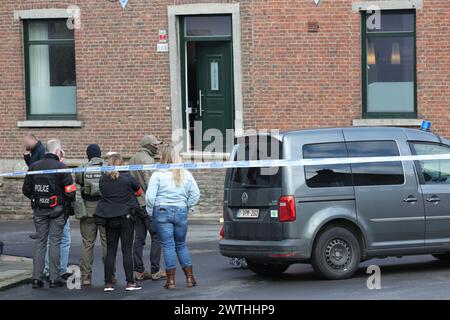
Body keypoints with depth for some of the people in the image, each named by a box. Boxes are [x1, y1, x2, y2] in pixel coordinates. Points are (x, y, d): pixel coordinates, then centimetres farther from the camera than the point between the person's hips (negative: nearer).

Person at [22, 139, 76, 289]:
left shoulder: (34, 166, 4)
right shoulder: (60, 167, -11)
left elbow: (26, 190, 7)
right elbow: (70, 191, -12)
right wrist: (69, 202, 7)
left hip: (39, 210, 4)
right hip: (57, 209, -4)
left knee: (40, 242, 9)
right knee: (55, 242, 2)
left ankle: (36, 278, 5)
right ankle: (54, 279, 2)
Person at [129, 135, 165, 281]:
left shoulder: (133, 159, 16)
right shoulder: (148, 159, -11)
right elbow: (149, 181, -19)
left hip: (135, 204, 9)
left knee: (139, 238, 8)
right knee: (157, 236, -4)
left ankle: (139, 271, 8)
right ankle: (155, 271, -6)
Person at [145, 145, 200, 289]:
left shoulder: (158, 174, -7)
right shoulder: (186, 174, 6)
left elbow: (150, 196, -11)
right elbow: (195, 194, 4)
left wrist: (150, 212, 2)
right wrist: (187, 206, 12)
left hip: (162, 212, -3)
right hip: (181, 212, 3)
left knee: (168, 245, 1)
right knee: (181, 245, 16)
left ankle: (171, 280, 0)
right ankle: (190, 278, 14)